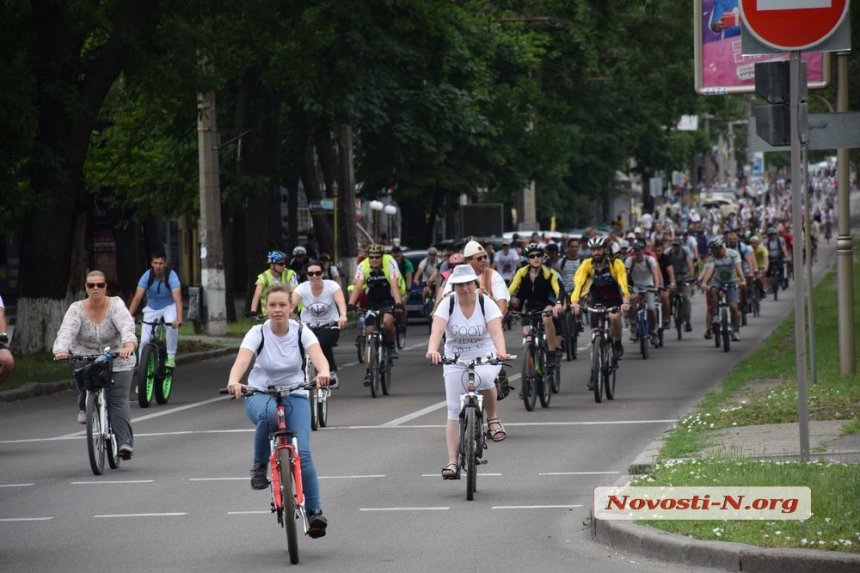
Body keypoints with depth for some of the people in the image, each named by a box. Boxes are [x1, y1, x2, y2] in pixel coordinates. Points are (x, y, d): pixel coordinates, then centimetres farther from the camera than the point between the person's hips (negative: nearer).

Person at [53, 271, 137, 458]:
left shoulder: (115, 305, -11)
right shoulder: (77, 309, -7)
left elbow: (126, 325, -28)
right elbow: (66, 331, -22)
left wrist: (129, 344, -50)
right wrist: (61, 350, -43)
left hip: (117, 363, -1)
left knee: (118, 401, -13)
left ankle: (125, 442, -14)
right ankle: (84, 408, 2)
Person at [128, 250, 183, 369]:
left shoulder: (171, 275, -26)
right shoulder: (147, 276, -21)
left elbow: (177, 298, -36)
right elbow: (137, 298, -25)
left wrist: (179, 319, -50)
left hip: (169, 306, -2)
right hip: (152, 308, 2)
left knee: (172, 325, -34)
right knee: (145, 341, -10)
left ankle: (170, 357, -20)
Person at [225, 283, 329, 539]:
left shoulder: (302, 333, -10)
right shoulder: (257, 333, -12)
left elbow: (318, 356, -28)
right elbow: (241, 361, -28)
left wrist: (323, 373, -52)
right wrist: (233, 382, -50)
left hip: (294, 395, 1)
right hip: (260, 395, -1)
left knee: (302, 453, -17)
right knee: (268, 414, -39)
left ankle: (314, 511, -6)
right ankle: (259, 466, -16)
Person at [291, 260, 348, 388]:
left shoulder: (331, 286, -13)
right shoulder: (302, 288, -9)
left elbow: (340, 300, -31)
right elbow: (292, 303, -24)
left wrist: (343, 315, -52)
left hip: (329, 325, -2)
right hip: (308, 326, 2)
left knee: (322, 343, -31)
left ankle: (332, 372, -10)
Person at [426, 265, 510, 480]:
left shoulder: (486, 303, -11)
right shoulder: (447, 304, -10)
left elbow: (496, 331, -24)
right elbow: (437, 329, -26)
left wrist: (501, 350, -45)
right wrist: (432, 350, -47)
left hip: (486, 358, -1)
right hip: (455, 361, 1)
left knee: (484, 379, -36)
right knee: (454, 412, -5)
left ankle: (493, 419, -10)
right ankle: (452, 462, -3)